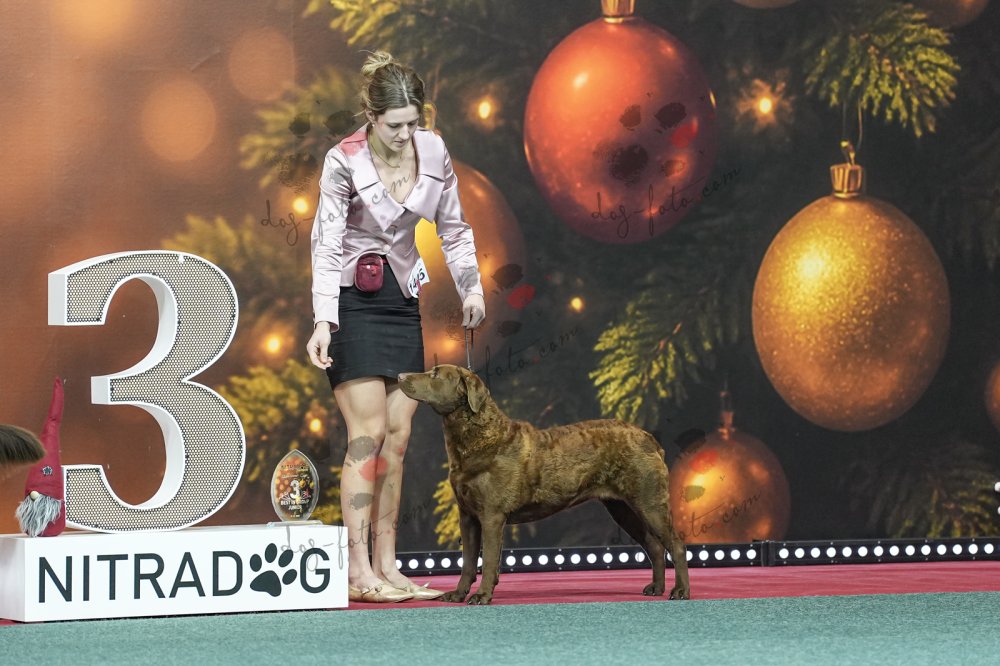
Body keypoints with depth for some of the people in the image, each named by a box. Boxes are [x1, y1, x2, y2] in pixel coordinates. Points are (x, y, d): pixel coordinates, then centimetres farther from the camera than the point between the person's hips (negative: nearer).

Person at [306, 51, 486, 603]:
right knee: (368, 434, -11)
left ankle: (387, 567, 7)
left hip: (403, 301, 6)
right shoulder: (344, 162, -17)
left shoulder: (434, 152, -2)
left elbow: (453, 227, 12)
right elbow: (327, 245, -20)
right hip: (353, 301, -6)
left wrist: (471, 287, 5)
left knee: (398, 438, 4)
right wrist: (323, 322, -29)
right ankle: (359, 572, -10)